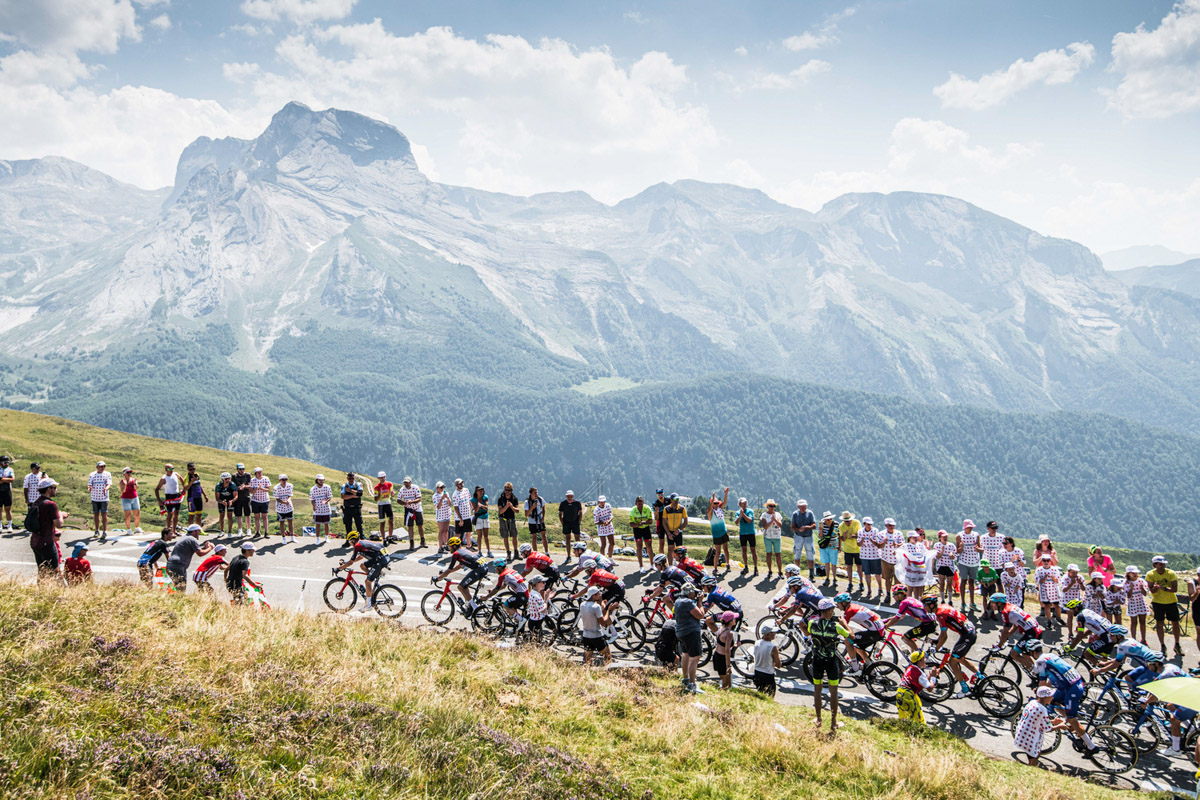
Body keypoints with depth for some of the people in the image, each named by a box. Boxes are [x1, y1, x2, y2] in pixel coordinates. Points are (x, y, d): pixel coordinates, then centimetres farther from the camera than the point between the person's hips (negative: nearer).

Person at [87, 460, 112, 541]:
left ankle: (105, 532, -5)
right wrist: (89, 488, -23)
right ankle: (97, 531, 19)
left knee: (104, 514, -7)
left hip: (104, 498, -2)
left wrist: (106, 489, -32)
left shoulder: (107, 474, 1)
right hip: (94, 498, 2)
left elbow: (109, 484, -9)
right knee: (96, 514, 7)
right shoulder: (92, 475, 5)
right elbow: (89, 484, 2)